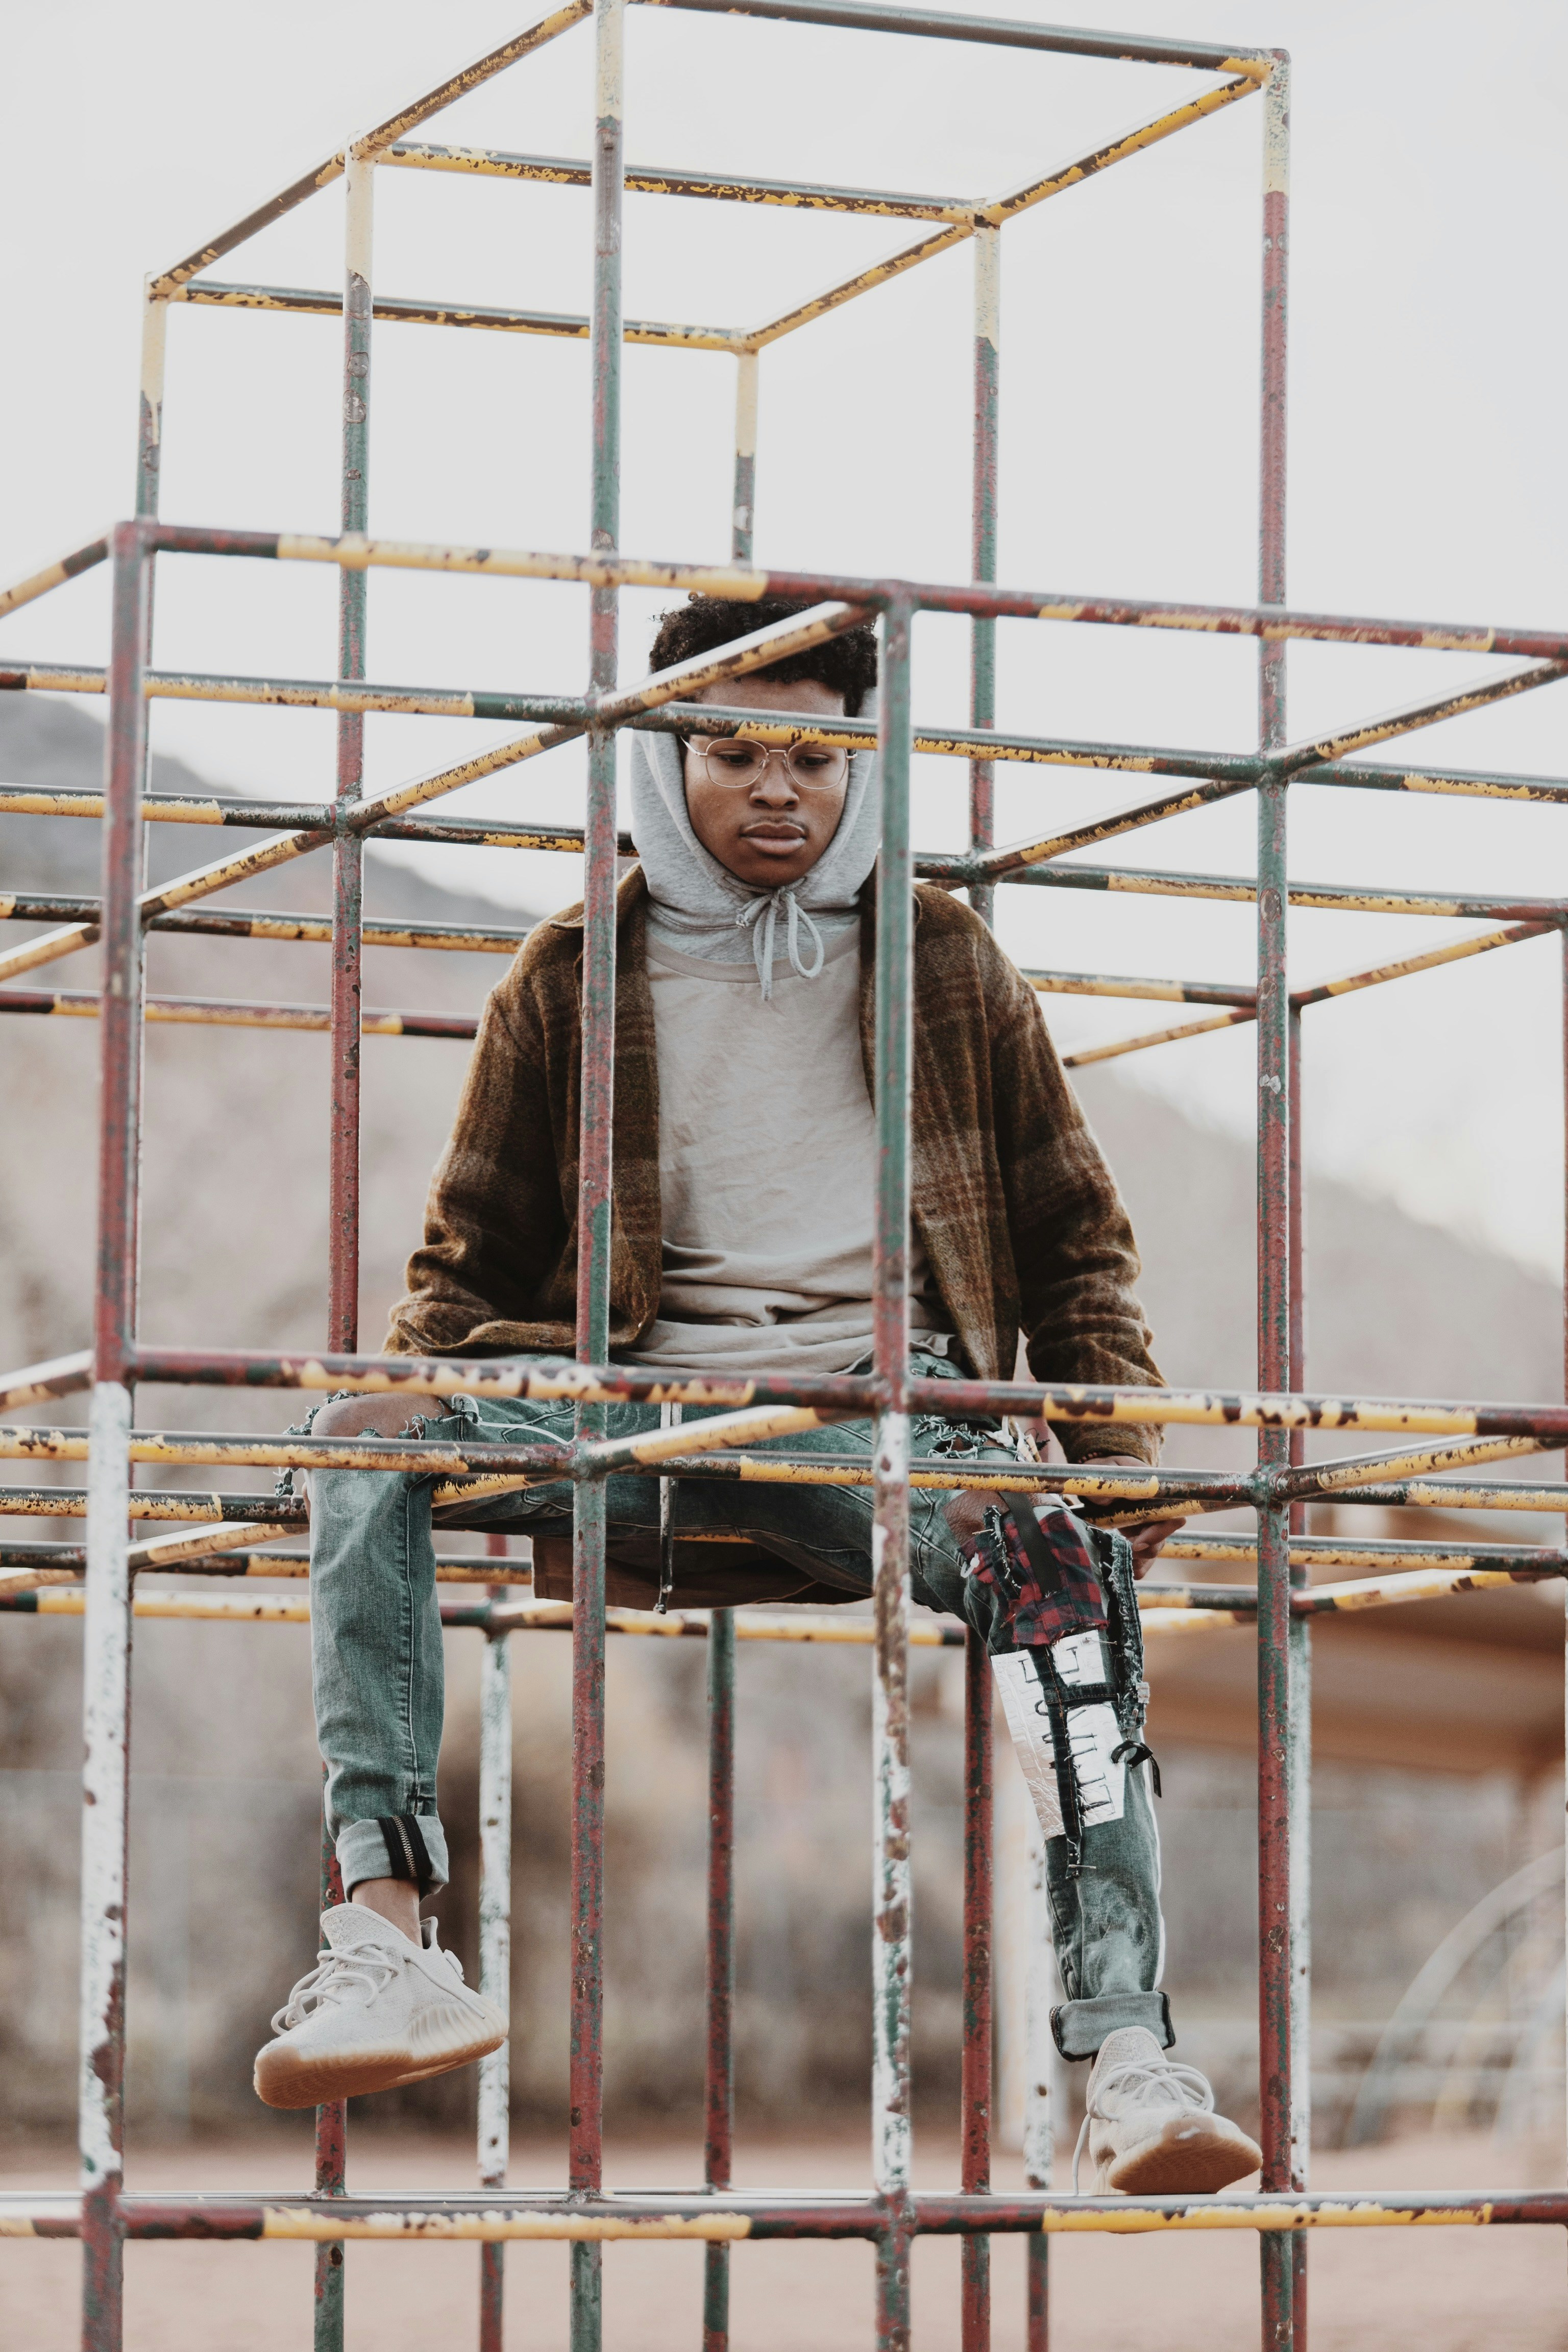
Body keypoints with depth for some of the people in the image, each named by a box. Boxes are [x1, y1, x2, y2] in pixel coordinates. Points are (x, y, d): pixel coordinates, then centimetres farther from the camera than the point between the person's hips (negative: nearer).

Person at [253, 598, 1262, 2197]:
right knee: (362, 1438, -29)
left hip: (883, 1397, -1)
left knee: (1057, 1553, -36)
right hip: (644, 1407, 1)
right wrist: (416, 1397, -5)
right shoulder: (573, 980, 15)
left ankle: (1125, 2055, -43)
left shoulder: (943, 963, 16)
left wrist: (1118, 1440, 3)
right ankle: (384, 1930, -39)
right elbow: (473, 1256, 19)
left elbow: (1074, 1235, 20)